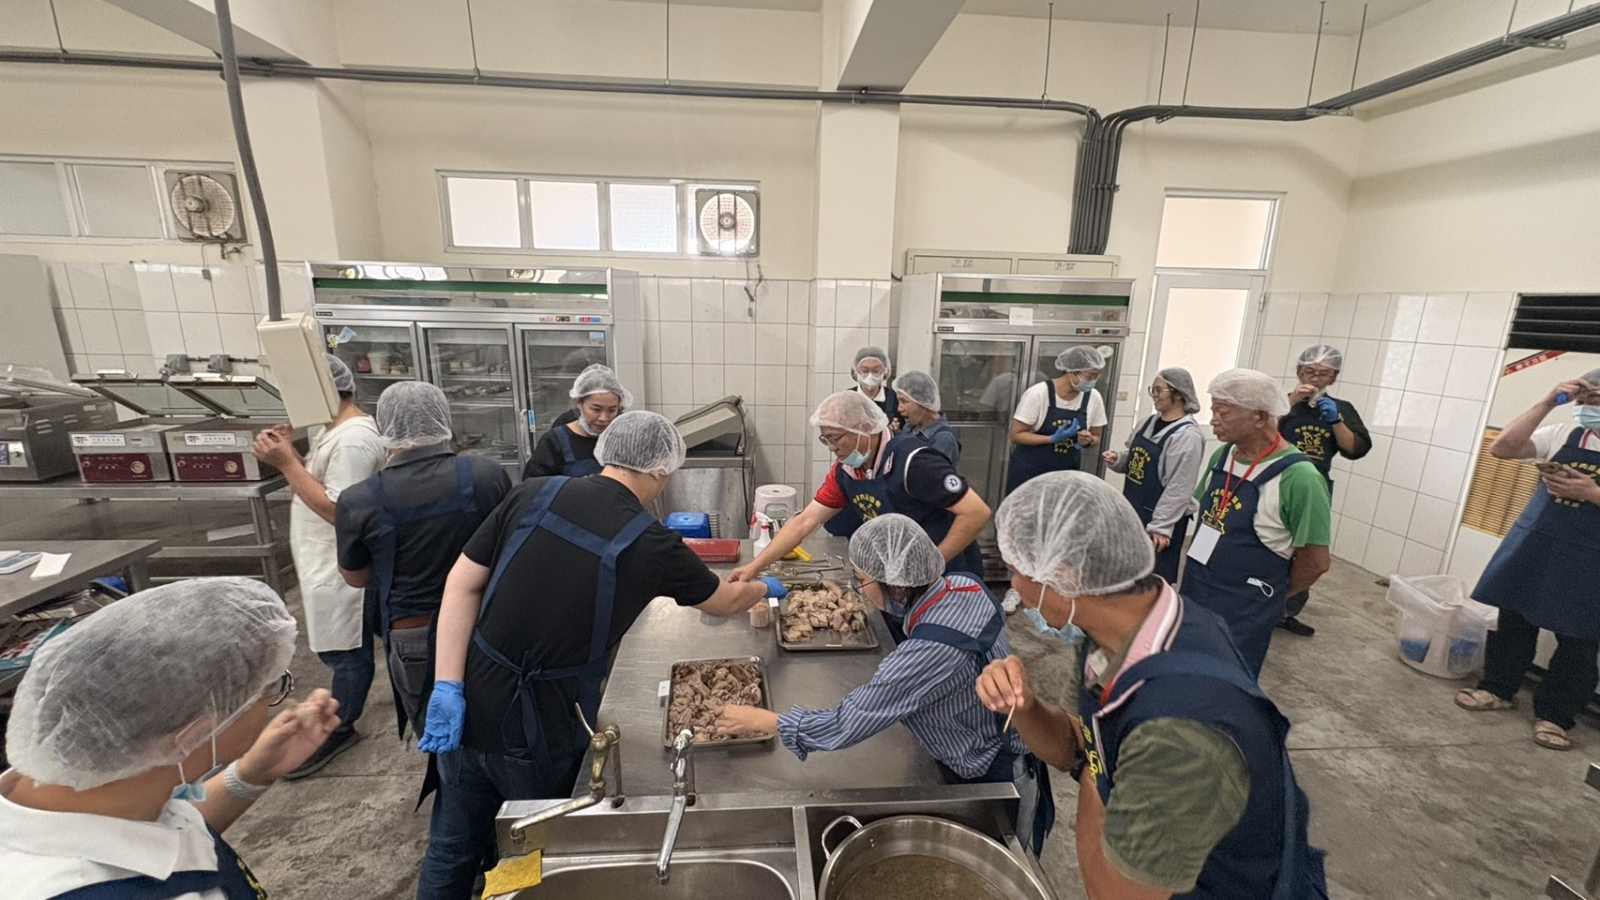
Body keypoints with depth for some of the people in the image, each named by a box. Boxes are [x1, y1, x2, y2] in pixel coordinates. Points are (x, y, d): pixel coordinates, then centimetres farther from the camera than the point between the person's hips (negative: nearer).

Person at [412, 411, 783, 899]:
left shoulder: (533, 494, -5)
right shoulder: (652, 545, -12)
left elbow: (462, 584, -5)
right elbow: (725, 602, 4)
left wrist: (449, 686, -3)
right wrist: (765, 588, 24)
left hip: (468, 708, 4)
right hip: (539, 730, -4)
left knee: (453, 850, 23)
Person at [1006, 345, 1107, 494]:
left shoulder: (1093, 398, -3)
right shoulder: (1038, 393, -15)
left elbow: (1096, 437, 10)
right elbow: (1016, 434, -13)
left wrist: (1089, 440, -13)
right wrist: (1053, 438, -25)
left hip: (1066, 474, 4)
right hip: (1029, 471, -3)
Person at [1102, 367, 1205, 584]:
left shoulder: (1188, 436, -18)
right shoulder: (1148, 423, 7)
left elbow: (1179, 488, -20)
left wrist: (1161, 526, -21)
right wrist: (1117, 459, -3)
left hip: (1160, 519, -8)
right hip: (1133, 511, 8)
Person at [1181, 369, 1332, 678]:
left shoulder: (1298, 477, -21)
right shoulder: (1222, 455, 1)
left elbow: (1316, 561, -13)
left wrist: (1270, 594, 2)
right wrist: (1201, 573, 11)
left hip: (1243, 614, -6)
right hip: (1194, 596, 7)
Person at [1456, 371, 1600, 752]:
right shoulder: (1563, 435, 2)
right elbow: (1502, 448, -9)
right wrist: (1547, 403, -12)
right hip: (1533, 545, 3)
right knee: (1513, 620, 12)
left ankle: (1554, 715, 20)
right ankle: (1498, 688, 28)